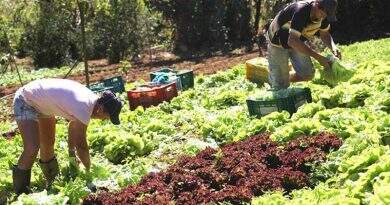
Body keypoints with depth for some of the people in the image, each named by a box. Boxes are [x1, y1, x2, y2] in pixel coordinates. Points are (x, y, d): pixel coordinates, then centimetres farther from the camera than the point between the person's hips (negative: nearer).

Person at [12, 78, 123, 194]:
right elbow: (81, 144, -24)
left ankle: (52, 184, 32)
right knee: (32, 148, -20)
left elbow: (74, 124, 10)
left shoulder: (91, 98, -5)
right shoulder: (84, 108, -32)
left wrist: (72, 153, 12)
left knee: (48, 145, 16)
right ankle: (20, 193, -8)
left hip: (42, 102, 10)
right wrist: (89, 168, -9)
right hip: (26, 102, -10)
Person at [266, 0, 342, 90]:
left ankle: (287, 78, 21)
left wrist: (333, 47, -22)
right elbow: (292, 41, -43)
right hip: (278, 43, -6)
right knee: (281, 87, -5)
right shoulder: (301, 10, -38)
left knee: (308, 75, -7)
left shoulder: (324, 13, -16)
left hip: (299, 40, 6)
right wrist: (318, 57, -43)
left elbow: (325, 34, 0)